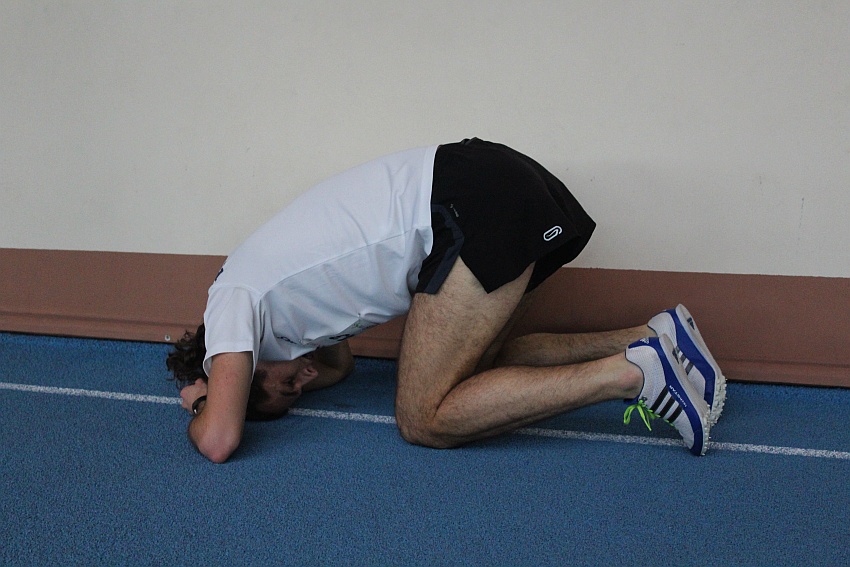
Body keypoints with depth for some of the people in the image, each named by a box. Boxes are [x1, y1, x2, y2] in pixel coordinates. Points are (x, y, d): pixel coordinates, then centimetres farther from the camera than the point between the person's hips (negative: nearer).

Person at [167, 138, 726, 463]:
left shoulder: (231, 302, 1)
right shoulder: (266, 291, 27)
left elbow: (219, 441, -7)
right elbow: (337, 363, 41)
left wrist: (201, 410, 17)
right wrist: (218, 386, 31)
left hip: (474, 207, -10)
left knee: (424, 419, -6)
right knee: (472, 366, 23)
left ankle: (628, 373, -13)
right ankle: (651, 337, 13)